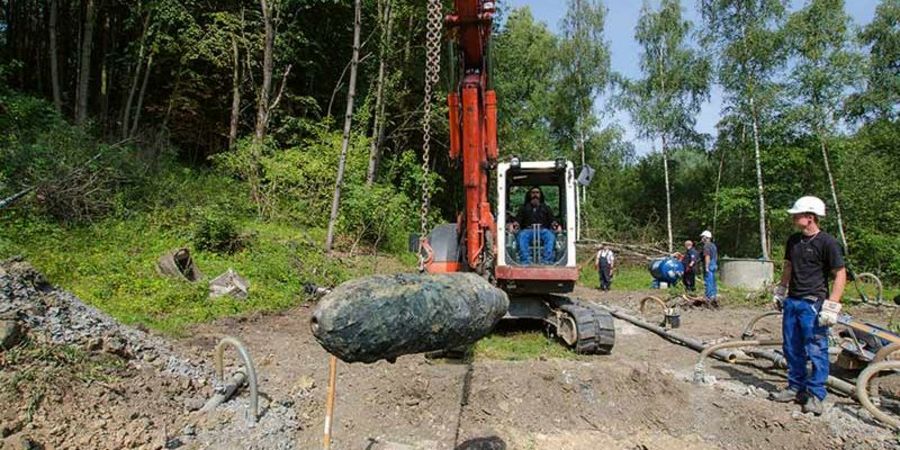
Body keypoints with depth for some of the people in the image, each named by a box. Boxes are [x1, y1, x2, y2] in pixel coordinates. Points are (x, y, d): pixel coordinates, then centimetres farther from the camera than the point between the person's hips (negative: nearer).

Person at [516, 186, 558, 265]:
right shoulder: (524, 208, 29)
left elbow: (551, 220, 18)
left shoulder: (546, 208, 31)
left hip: (543, 230, 1)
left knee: (550, 236, -35)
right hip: (528, 230, 0)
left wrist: (554, 224, -6)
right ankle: (525, 261, -48)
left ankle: (547, 261, -47)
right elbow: (519, 220, 16)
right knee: (522, 236, -36)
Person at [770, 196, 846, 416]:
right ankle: (796, 387, 24)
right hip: (792, 301, 7)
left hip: (813, 303, -7)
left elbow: (840, 275, -11)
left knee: (816, 350, -2)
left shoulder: (827, 242, -10)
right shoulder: (793, 240, 10)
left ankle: (815, 395, 8)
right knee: (792, 349, 12)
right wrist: (780, 291, 19)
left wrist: (831, 306, -16)